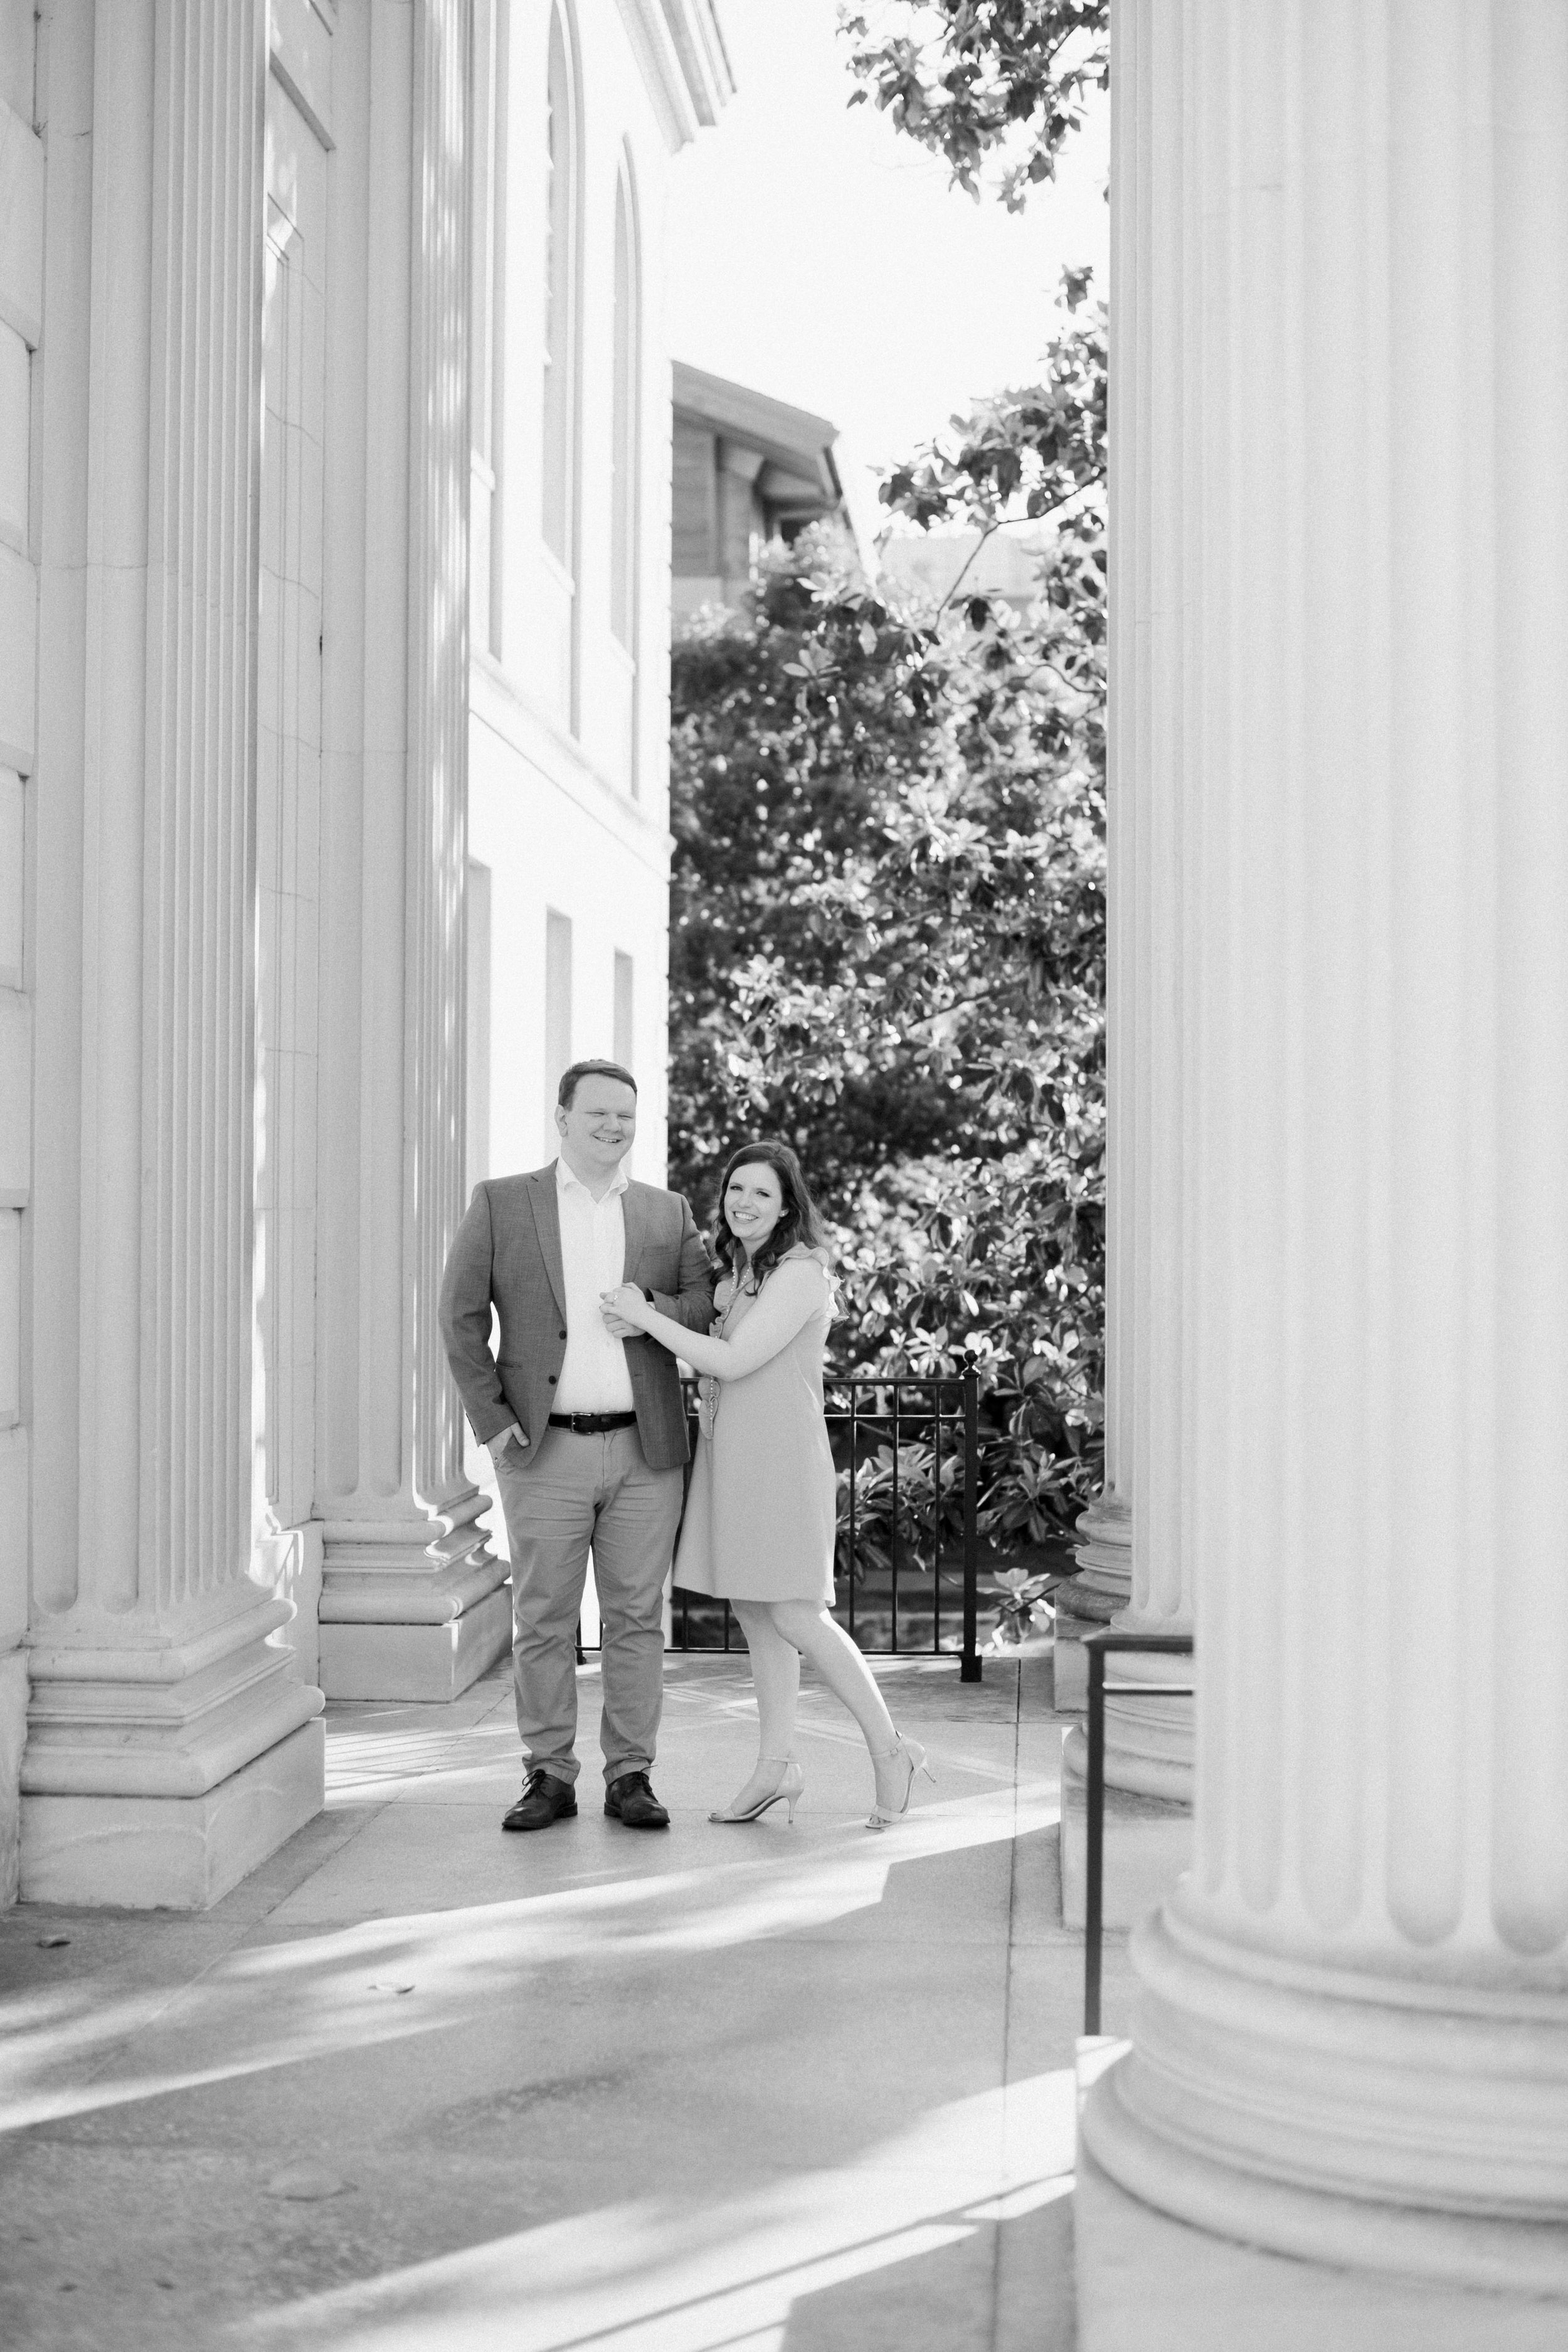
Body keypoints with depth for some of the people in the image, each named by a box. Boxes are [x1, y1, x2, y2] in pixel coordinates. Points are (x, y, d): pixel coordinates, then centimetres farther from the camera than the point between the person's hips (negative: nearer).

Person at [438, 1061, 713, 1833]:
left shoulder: (668, 1213, 10)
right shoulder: (501, 1203, 3)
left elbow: (710, 1305, 7)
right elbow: (461, 1316, 2)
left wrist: (654, 1310, -14)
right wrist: (492, 1420, -5)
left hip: (645, 1450, 2)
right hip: (545, 1450, -2)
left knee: (637, 1618, 5)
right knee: (542, 1620, 3)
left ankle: (630, 1776, 14)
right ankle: (550, 1777, 13)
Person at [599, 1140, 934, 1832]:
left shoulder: (799, 1272, -13)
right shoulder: (737, 1271, 16)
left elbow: (732, 1362, -17)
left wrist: (645, 1315, -13)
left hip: (778, 1459, -9)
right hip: (730, 1457, 9)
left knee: (795, 1617, -10)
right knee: (754, 1615, 9)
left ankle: (890, 1752, 2)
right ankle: (777, 1767, 15)